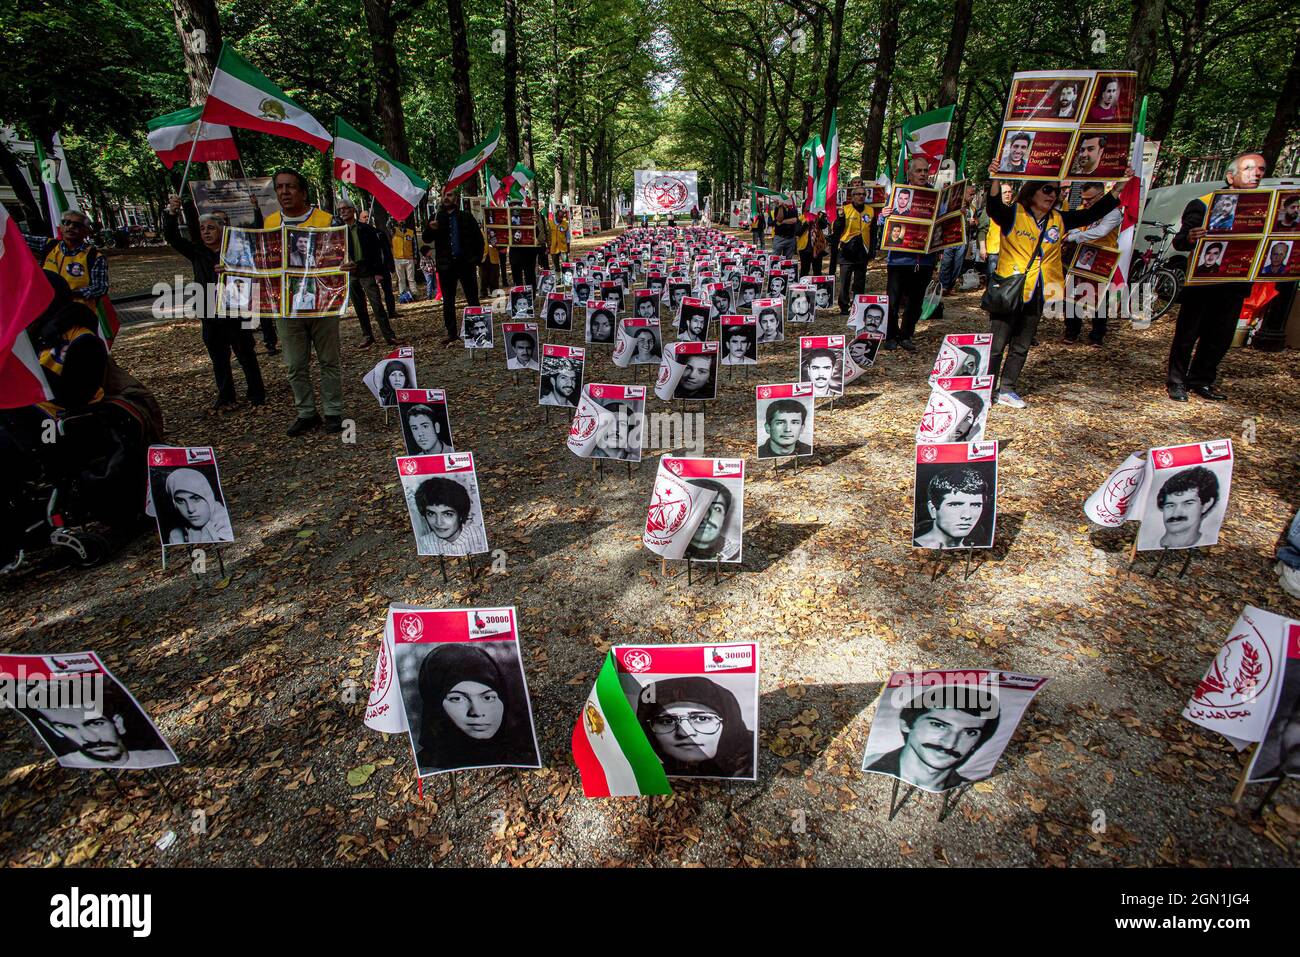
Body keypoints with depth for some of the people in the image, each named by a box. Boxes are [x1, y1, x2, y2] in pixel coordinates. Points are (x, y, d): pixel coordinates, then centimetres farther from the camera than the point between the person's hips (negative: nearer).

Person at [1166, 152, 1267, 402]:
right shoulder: (1202, 205, -6)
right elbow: (1179, 242, -12)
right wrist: (1189, 238, -35)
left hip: (1235, 284, 5)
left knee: (1220, 337, 9)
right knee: (1187, 334, 2)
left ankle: (1201, 381, 20)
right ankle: (1176, 381, 12)